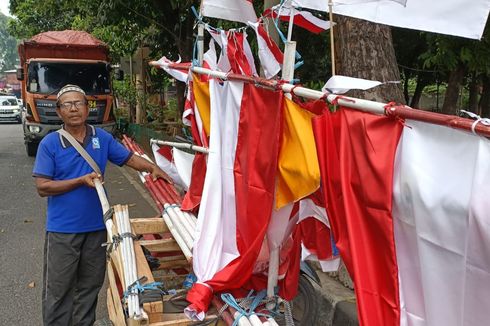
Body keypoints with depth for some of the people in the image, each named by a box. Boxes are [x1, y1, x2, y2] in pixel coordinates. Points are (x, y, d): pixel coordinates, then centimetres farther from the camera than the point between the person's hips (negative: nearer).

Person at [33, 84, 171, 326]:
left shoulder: (102, 138, 2)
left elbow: (128, 158, 12)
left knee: (90, 286, 16)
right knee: (58, 288, 6)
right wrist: (81, 180, -18)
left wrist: (152, 168, -3)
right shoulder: (49, 144, -8)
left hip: (96, 226, 3)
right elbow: (42, 187, -11)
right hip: (62, 229, -3)